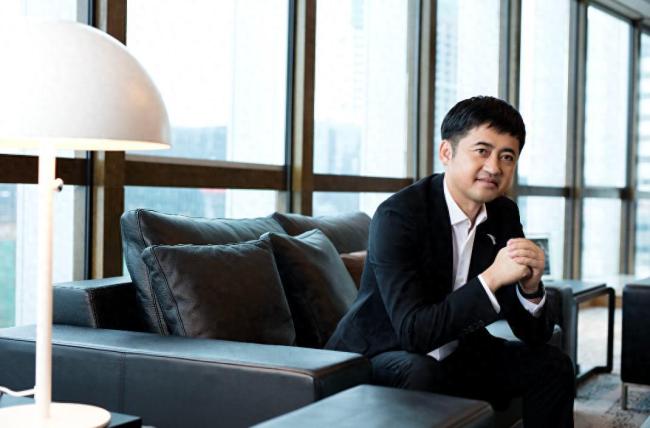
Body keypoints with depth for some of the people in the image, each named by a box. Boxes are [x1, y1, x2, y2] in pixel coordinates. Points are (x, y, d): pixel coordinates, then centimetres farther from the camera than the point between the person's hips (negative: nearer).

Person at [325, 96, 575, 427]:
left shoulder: (504, 214, -3)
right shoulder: (398, 215, -23)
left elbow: (533, 335, -2)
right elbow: (414, 331, -31)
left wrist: (530, 287, -24)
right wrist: (491, 279, -36)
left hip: (457, 354, 7)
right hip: (379, 357, -7)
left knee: (552, 365, -2)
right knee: (421, 374, -37)